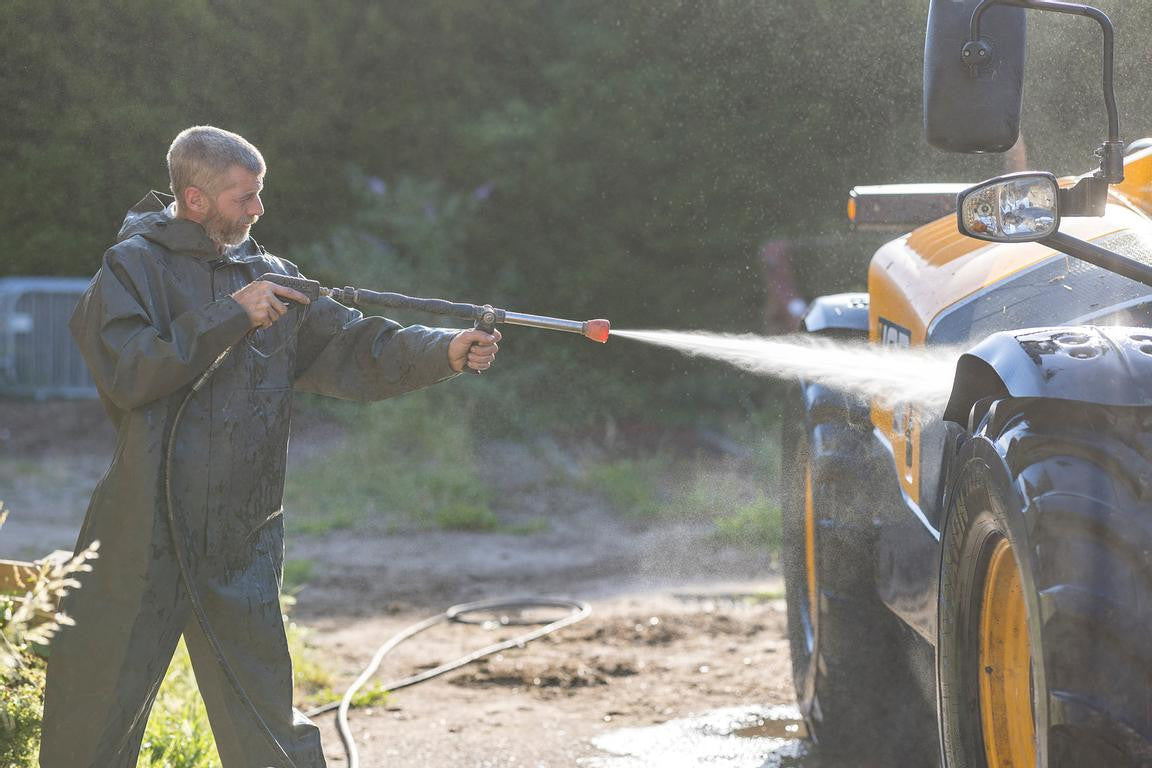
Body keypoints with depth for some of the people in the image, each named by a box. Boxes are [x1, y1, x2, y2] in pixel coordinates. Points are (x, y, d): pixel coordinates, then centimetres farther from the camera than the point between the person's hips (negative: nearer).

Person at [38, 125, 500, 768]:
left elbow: (354, 349, 3)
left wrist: (446, 352, -12)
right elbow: (125, 371, -16)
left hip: (242, 545, 3)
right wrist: (229, 319, -16)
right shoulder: (134, 268, -1)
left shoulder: (269, 279, 11)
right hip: (143, 538, -3)